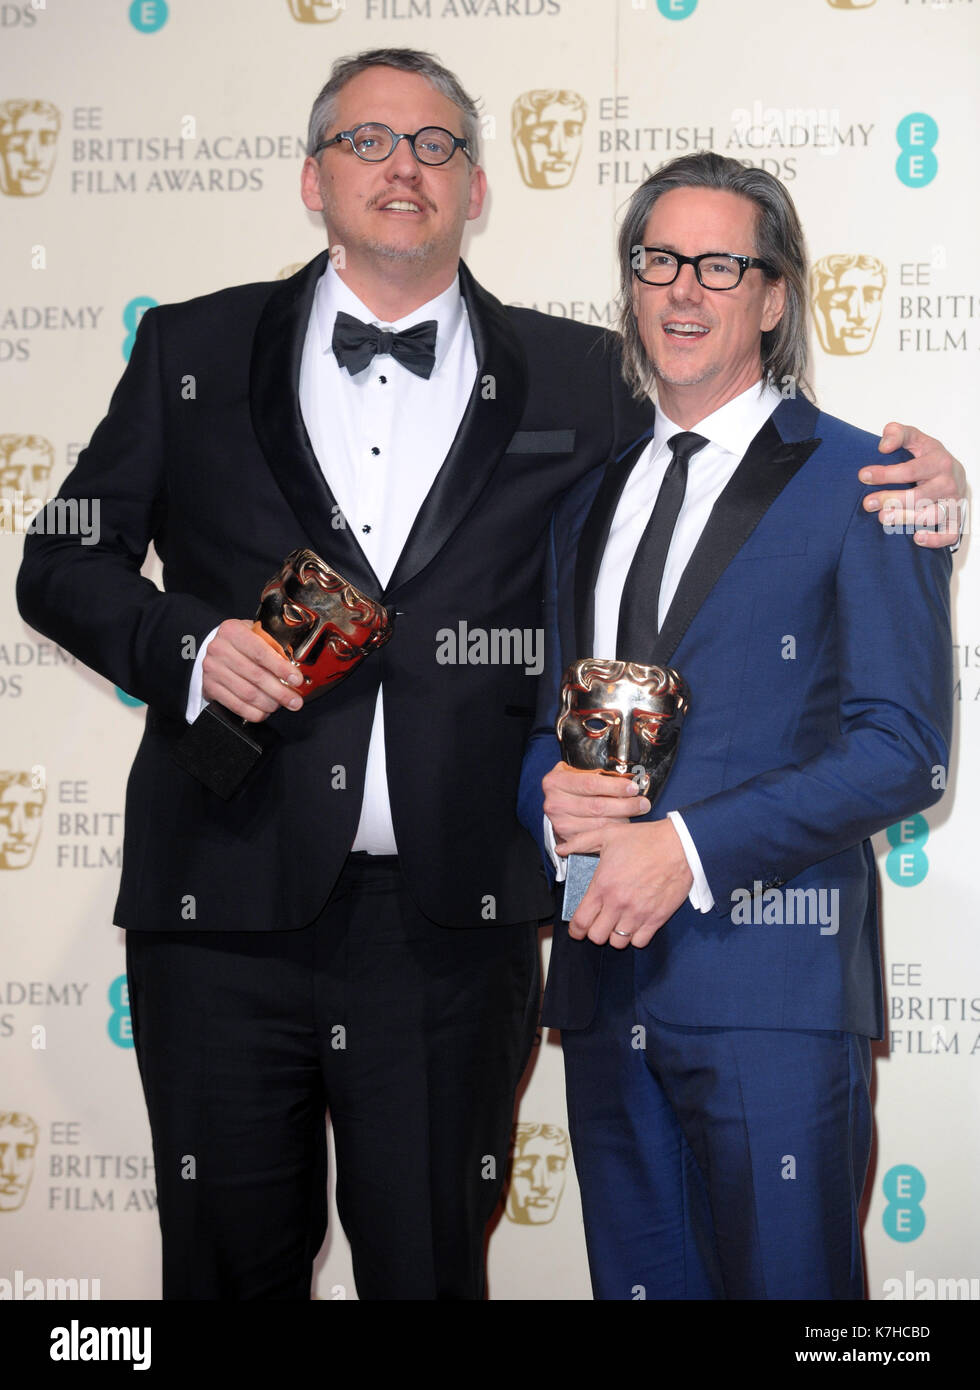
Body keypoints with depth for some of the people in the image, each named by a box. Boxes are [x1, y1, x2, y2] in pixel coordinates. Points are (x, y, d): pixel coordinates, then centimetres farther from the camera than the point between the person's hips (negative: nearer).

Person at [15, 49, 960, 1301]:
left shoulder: (578, 384, 6)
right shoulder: (195, 352, 7)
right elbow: (61, 564, 10)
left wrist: (895, 499, -5)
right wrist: (186, 642, -9)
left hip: (454, 928, 0)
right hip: (226, 914, 1)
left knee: (431, 1269, 12)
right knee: (233, 1264, 15)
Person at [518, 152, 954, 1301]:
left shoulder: (857, 483, -2)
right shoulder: (589, 499, 16)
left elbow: (904, 750, -9)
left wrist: (689, 843, -17)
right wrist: (552, 795, -4)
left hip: (773, 988, -5)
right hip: (606, 982, 6)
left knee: (782, 1285, 0)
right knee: (636, 1280, 14)